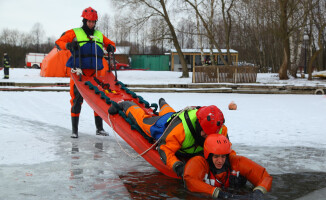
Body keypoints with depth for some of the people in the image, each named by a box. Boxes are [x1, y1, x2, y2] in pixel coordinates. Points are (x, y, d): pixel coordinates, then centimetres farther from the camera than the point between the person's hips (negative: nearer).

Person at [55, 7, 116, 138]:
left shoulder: (99, 35, 17)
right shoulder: (74, 33, 4)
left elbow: (110, 44, 27)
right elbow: (58, 43, 0)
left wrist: (111, 47, 3)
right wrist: (68, 45, -20)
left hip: (95, 73, 4)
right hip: (79, 73, -4)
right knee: (77, 101, -3)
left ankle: (99, 128, 15)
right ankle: (74, 130, 6)